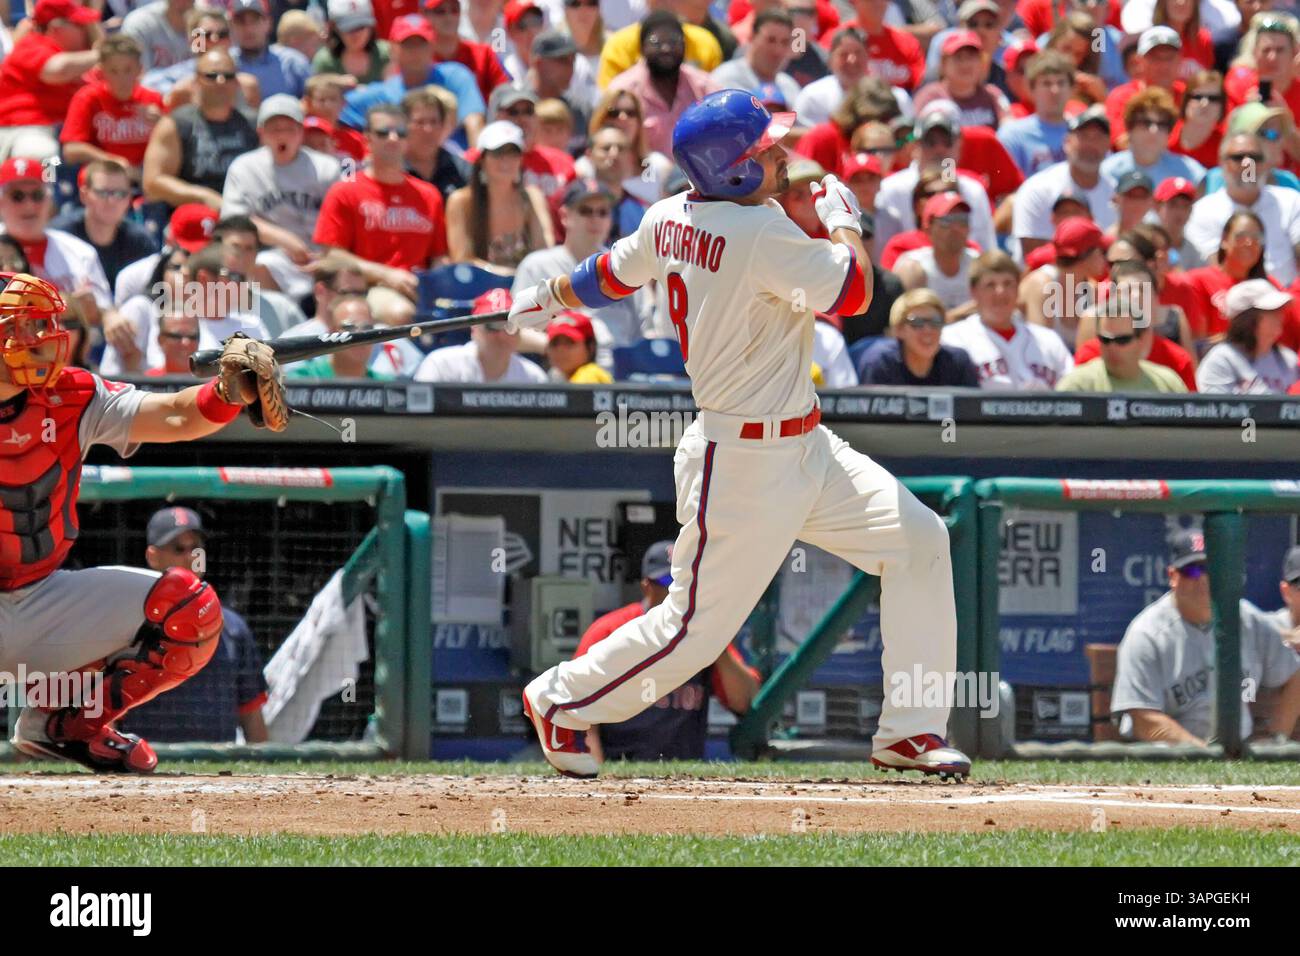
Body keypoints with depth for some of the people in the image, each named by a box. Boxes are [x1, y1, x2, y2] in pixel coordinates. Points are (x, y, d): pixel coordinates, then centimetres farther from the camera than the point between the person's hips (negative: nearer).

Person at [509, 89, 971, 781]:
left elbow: (613, 274, 19)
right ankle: (561, 702, 21)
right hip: (744, 462, -10)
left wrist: (549, 299, 38)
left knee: (918, 540, 4)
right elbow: (852, 292, -20)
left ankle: (909, 731, 9)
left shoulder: (671, 218, 3)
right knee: (698, 624, -2)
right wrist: (841, 216, -3)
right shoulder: (762, 233, -24)